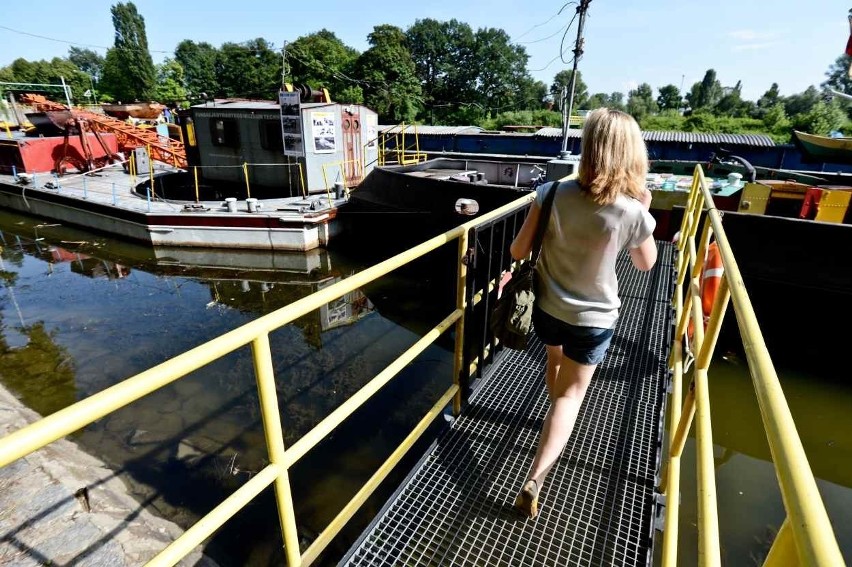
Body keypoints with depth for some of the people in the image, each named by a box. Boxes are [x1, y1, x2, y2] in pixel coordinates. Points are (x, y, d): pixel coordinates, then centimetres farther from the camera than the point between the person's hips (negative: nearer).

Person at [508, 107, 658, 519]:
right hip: (593, 320, -2)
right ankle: (534, 482, 5)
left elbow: (518, 251, -13)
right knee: (571, 393, 11)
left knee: (555, 363, 32)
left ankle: (559, 419, 63)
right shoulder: (633, 213, -19)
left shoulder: (552, 194, -18)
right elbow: (646, 264, 0)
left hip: (547, 309, 3)